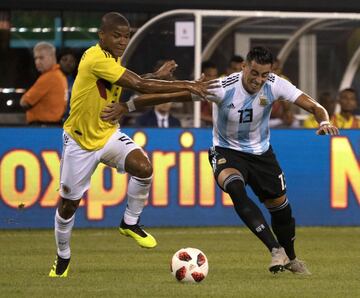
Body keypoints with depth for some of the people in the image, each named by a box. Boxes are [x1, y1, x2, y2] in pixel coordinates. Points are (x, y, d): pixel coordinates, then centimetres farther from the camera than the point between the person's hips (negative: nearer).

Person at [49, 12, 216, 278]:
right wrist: (187, 86, -33)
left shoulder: (114, 60, 2)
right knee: (68, 203, 6)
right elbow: (139, 85, -33)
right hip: (80, 141, -6)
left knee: (143, 167, -23)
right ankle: (63, 258, 30)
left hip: (108, 134, 6)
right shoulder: (96, 59, -27)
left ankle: (130, 223, -1)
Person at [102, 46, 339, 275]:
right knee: (236, 190, -34)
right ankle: (276, 250, -32)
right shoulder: (224, 88, -28)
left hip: (261, 152, 4)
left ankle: (290, 259, 40)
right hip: (227, 151, -3)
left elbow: (314, 106, -15)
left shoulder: (275, 85, -18)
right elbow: (171, 95, -26)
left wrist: (324, 121, -40)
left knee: (281, 208, 9)